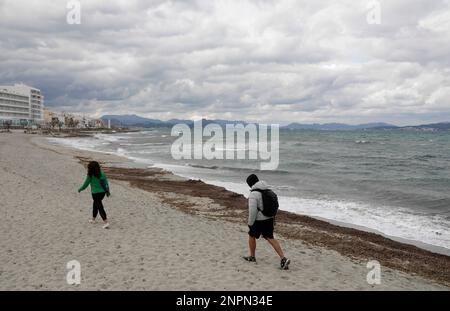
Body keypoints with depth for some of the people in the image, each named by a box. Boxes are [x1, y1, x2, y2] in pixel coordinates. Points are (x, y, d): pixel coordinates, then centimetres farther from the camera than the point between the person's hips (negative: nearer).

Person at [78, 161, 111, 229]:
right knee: (95, 205, 25)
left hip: (96, 193, -6)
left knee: (100, 207, -4)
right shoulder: (101, 174, 3)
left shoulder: (90, 176, -10)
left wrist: (80, 189, 16)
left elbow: (85, 185, -1)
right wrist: (107, 191, 15)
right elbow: (106, 183, 5)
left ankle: (106, 222, -12)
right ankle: (93, 219, 39)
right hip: (102, 192, 6)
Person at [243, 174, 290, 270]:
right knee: (270, 238, 10)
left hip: (259, 220, -7)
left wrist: (250, 223, -10)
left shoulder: (253, 194, -19)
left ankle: (252, 257, 33)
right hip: (269, 219, 7)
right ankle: (283, 258, -3)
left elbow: (252, 211, -22)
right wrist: (273, 220, 21)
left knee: (252, 236, 16)